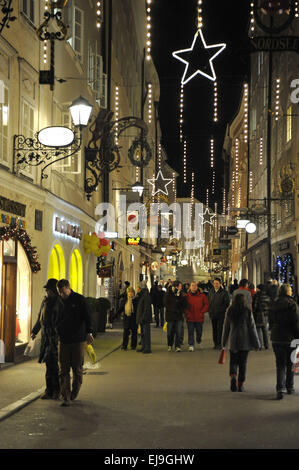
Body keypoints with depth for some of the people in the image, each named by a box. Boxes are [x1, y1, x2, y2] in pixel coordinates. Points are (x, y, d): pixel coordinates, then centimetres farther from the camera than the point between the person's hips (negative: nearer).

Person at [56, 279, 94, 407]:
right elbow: (56, 319, 17)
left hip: (78, 340, -3)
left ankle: (74, 394, 23)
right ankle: (65, 397, -3)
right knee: (64, 370, -3)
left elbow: (87, 317, -8)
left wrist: (88, 332, -18)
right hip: (63, 340, 3)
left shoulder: (79, 299, -3)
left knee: (77, 369, 6)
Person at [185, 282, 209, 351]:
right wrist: (187, 313, -7)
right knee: (190, 332, -2)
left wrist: (201, 312, -5)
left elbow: (206, 305, 3)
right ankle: (191, 345, 3)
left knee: (199, 331, 12)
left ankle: (199, 341, 39)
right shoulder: (187, 296, 1)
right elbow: (184, 306, 5)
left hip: (199, 318, 1)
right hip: (190, 318, -1)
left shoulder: (202, 296, 1)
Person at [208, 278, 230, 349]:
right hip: (213, 314, 4)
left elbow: (227, 302, -2)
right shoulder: (211, 292, 9)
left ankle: (219, 344, -4)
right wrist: (210, 310, 10)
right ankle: (215, 343, 14)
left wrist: (222, 309, -3)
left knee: (219, 329, -7)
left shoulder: (224, 292, -5)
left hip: (220, 314, -4)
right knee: (214, 329, 7)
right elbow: (208, 301, 18)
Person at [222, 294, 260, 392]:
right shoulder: (247, 312, -7)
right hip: (245, 342, -1)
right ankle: (240, 385, 9)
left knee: (233, 362, 11)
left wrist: (224, 343, 14)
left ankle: (233, 377, -15)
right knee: (243, 363, 7)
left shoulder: (229, 311, -1)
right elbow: (252, 328, -5)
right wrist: (256, 343, 2)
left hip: (233, 341, 1)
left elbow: (226, 328, 6)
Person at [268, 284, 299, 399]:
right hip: (289, 338, -3)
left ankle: (280, 389, -11)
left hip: (276, 338, 3)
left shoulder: (273, 305, 5)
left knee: (280, 364, 4)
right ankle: (290, 387, 21)